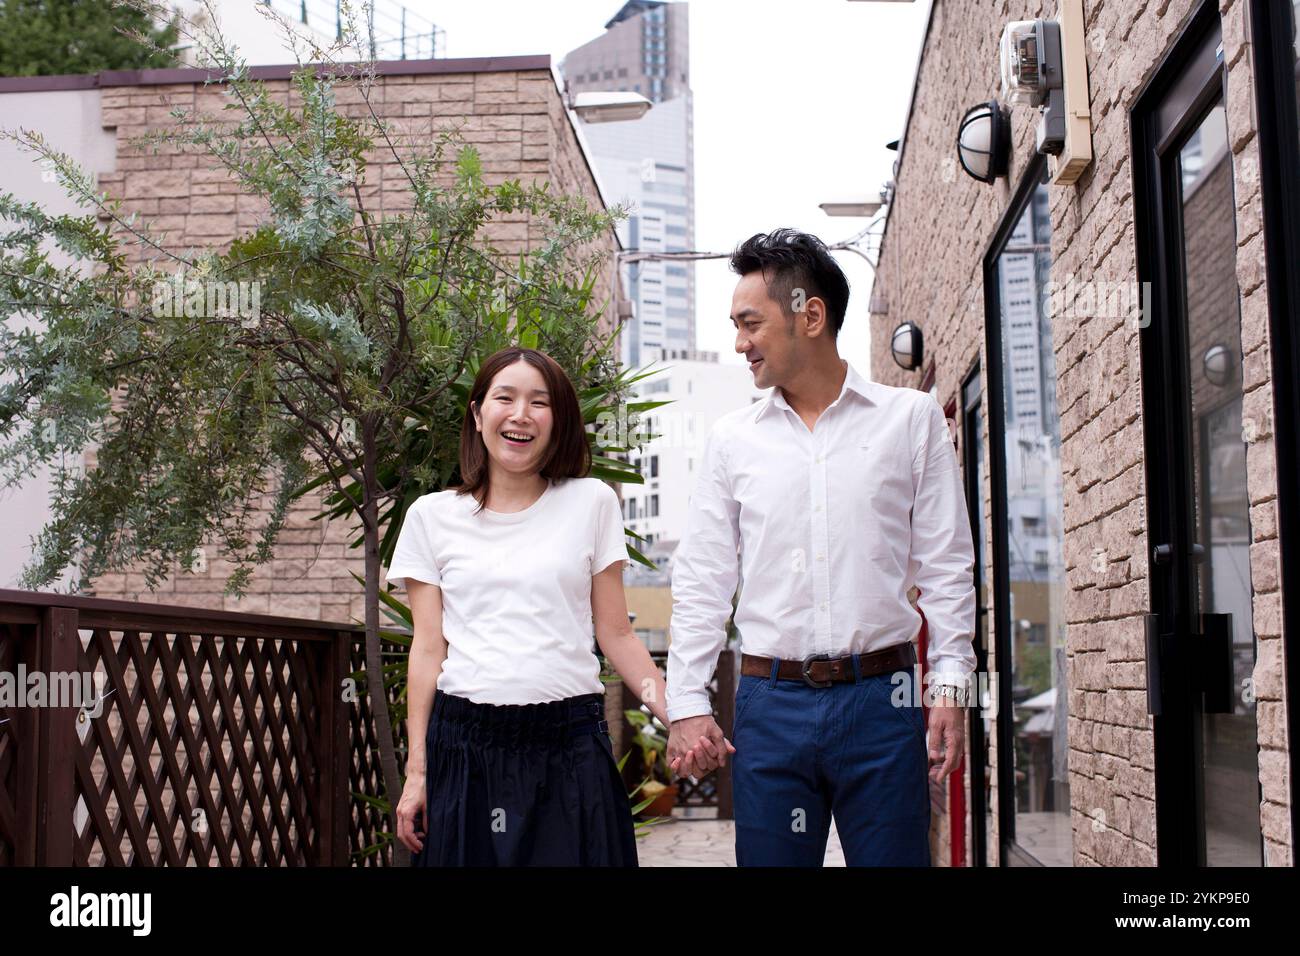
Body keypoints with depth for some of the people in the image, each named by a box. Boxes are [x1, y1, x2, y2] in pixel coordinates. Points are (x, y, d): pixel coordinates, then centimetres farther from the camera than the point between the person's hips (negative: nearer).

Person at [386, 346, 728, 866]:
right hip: (464, 742, 1)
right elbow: (428, 649, 6)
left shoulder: (592, 502, 5)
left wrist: (680, 718, -6)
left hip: (570, 744, 0)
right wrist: (416, 770, 2)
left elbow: (616, 636, 6)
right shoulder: (432, 516, 7)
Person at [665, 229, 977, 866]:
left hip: (881, 697, -1)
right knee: (769, 857, 5)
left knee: (893, 855, 2)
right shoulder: (731, 438, 9)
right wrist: (687, 702, 2)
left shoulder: (912, 418, 5)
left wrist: (949, 684, -2)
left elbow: (946, 565, 5)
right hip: (770, 703, 2)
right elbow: (701, 580, 8)